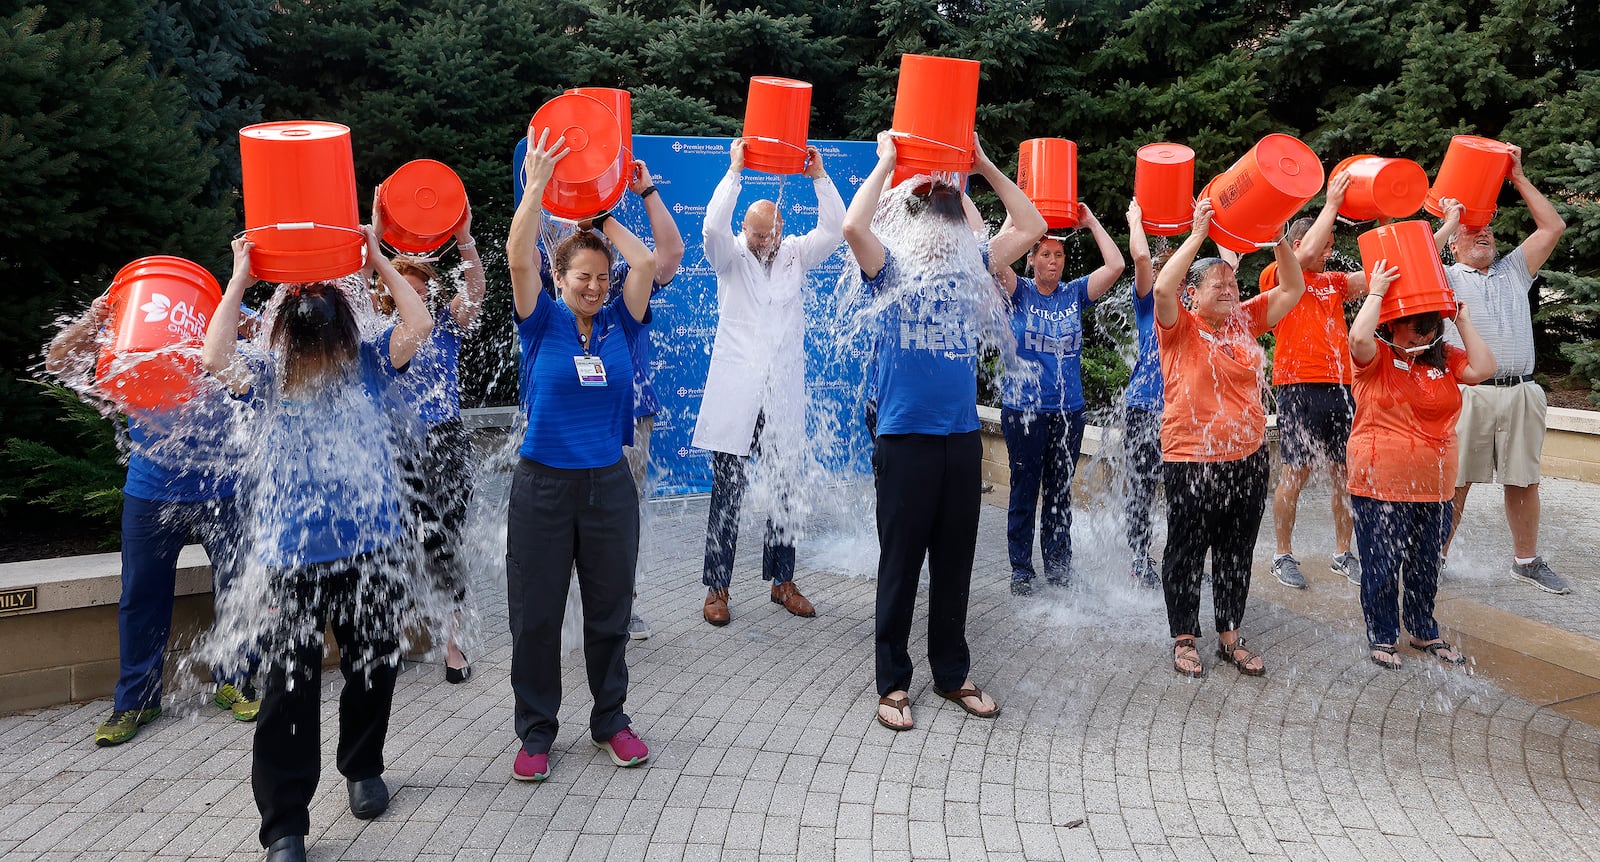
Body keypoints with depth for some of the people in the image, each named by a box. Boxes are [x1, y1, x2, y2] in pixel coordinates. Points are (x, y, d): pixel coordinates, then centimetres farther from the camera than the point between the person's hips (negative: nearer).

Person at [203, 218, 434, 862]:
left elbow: (419, 325, -11)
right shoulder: (268, 374, 1)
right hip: (295, 555, -1)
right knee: (290, 687, -1)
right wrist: (239, 280, -12)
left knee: (375, 668, 15)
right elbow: (216, 359, -17)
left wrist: (379, 261, -7)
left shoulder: (369, 363, 2)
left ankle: (363, 768, 40)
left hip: (373, 549, 2)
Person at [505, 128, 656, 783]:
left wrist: (603, 214, 3)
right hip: (544, 484, -2)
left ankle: (610, 720, 27)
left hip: (609, 483, 2)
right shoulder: (543, 324, -1)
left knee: (610, 609, 11)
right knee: (535, 613, 5)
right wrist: (537, 186, -15)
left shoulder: (619, 324, 5)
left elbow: (645, 262, -5)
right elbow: (518, 258, -14)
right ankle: (536, 732, 20)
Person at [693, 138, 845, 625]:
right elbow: (713, 227, -17)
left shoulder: (796, 254, 9)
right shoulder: (730, 256, 2)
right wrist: (734, 172, -17)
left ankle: (782, 581, 21)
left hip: (784, 397, 3)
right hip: (734, 396, -3)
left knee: (785, 492, 9)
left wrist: (819, 177, -9)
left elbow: (833, 229, -2)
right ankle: (717, 588, 7)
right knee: (728, 495, 0)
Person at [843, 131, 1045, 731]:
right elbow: (852, 227, -18)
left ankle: (952, 673, 26)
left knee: (955, 561, 12)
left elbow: (1031, 228, 12)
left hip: (962, 434, 4)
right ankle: (893, 682, 14)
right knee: (901, 561, 3)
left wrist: (985, 167, 9)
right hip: (905, 434, -4)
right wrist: (887, 163, -7)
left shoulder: (969, 266, 12)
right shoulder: (890, 267, 1)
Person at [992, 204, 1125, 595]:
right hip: (1023, 409, -3)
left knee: (1061, 490, 11)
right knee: (1024, 490, 3)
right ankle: (1021, 569, 13)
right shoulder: (1019, 292, 0)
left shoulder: (1075, 294, 7)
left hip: (1069, 409, 3)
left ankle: (1058, 564, 22)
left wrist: (1091, 222, 1)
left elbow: (1115, 265, -2)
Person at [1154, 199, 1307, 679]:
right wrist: (1197, 235, -22)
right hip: (1191, 461, -5)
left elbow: (1293, 288, 8)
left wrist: (1278, 240, -5)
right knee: (1187, 553, 5)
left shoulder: (1245, 321, 8)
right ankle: (1184, 639, 20)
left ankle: (1230, 637, 28)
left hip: (1247, 459, 5)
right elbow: (1163, 288, -26)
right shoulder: (1180, 328, -7)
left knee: (1237, 555, 14)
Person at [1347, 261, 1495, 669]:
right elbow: (1358, 336, -29)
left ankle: (1425, 631, 34)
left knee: (1426, 565, 17)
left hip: (1434, 484, 6)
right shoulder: (1376, 356, -7)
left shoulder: (1444, 359, 10)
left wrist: (1464, 321, -2)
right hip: (1381, 482, -5)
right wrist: (1376, 291, -18)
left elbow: (1483, 369, -5)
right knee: (1382, 566, 3)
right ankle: (1382, 638, 18)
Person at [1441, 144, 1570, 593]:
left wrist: (1518, 176, 11)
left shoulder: (1515, 270, 20)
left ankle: (1527, 560, 18)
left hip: (1521, 392, 4)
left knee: (1523, 480, 8)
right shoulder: (1446, 278, 10)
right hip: (1468, 392, -4)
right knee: (1455, 481, -4)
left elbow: (1553, 227, 12)